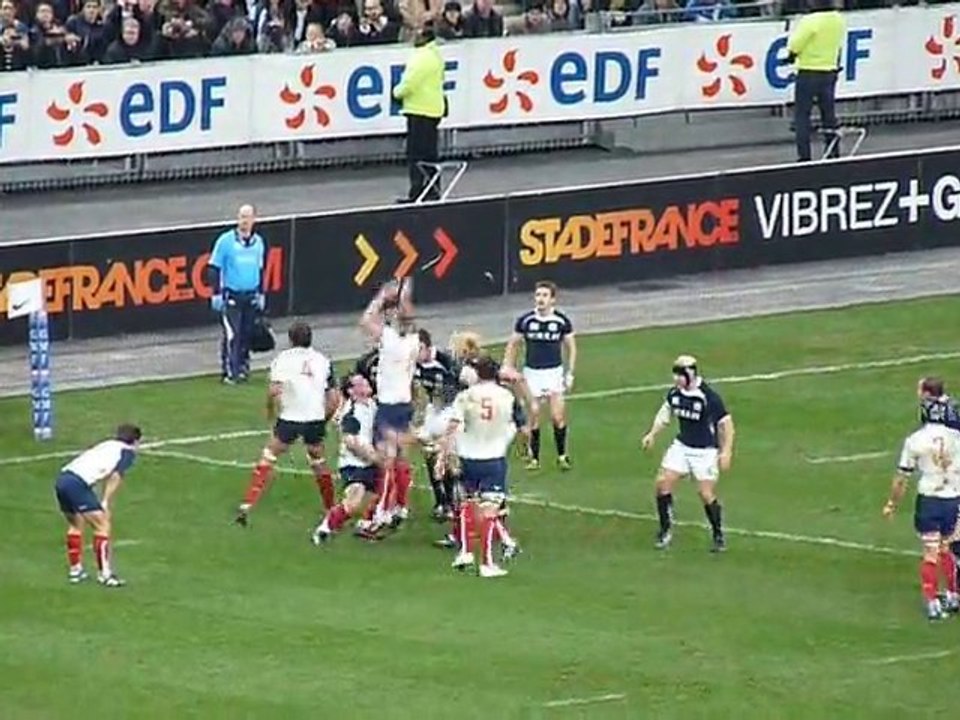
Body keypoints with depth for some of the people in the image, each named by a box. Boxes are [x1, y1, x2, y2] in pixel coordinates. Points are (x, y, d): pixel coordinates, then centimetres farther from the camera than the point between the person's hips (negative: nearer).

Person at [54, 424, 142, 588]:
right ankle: (104, 574, -2)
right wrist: (106, 503, -8)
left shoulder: (108, 446, 27)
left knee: (76, 524, 26)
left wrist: (103, 502, 15)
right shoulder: (128, 451, 5)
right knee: (102, 525, -2)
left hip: (62, 477, 8)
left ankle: (75, 570, 34)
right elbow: (116, 476, -9)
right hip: (78, 483, -8)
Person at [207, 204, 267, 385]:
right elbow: (215, 268, -5)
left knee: (247, 334, 7)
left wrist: (261, 294, 19)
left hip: (251, 296, 5)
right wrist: (216, 294, -10)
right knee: (232, 335, -10)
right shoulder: (226, 241, -6)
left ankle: (242, 368, 18)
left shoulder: (258, 242, 8)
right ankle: (229, 372, -6)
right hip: (231, 296, -5)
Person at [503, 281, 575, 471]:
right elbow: (512, 345, 5)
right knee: (534, 416, 3)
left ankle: (562, 455, 11)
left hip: (554, 372, -1)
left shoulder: (562, 321, -6)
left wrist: (569, 374, 1)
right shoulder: (525, 321, -6)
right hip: (531, 372, 1)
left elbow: (571, 347, 5)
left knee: (558, 416, -6)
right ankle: (534, 457, 13)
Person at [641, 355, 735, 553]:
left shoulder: (709, 397, -22)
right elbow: (665, 412, 16)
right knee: (663, 482, -3)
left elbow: (726, 424, -15)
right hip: (682, 446, 6)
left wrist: (726, 451, -19)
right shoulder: (675, 393, -4)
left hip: (704, 452, -6)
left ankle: (718, 535, 16)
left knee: (707, 494, -3)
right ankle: (666, 529, 13)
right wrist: (652, 434, 12)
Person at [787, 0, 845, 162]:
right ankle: (834, 153, 19)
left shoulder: (810, 21, -20)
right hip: (830, 72, 6)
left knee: (802, 115, 1)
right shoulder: (839, 20, 0)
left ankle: (804, 156, -3)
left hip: (808, 73, -6)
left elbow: (793, 48, -16)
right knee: (829, 114, 16)